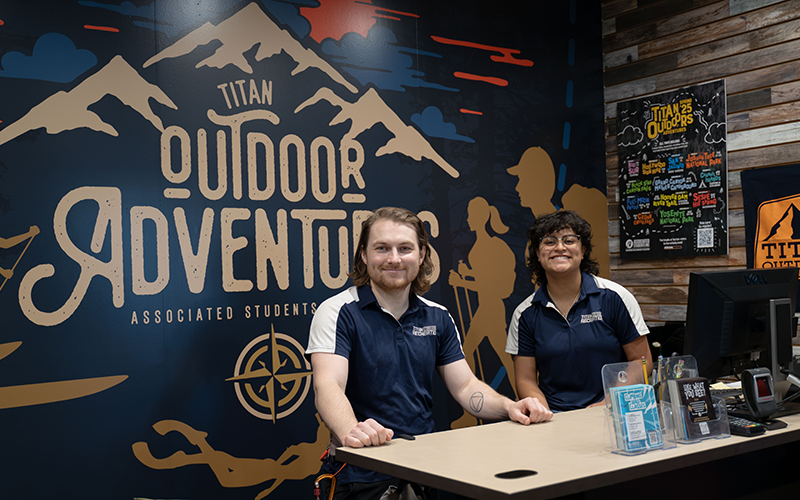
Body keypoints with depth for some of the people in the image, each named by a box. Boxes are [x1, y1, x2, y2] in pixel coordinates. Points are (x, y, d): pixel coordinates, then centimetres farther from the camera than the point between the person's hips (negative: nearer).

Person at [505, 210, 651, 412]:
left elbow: (642, 362, 3)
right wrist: (546, 415, -13)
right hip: (556, 420, 2)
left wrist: (606, 404, -10)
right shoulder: (525, 314, 5)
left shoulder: (614, 297, 1)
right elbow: (526, 380, 6)